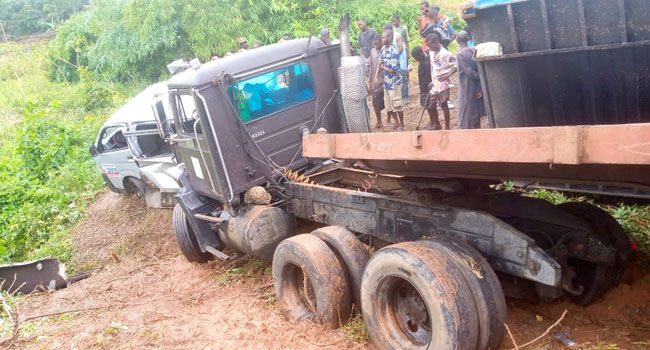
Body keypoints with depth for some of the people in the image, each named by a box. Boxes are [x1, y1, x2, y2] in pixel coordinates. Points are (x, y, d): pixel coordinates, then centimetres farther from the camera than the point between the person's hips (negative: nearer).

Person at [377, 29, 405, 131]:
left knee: (397, 103, 2)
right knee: (388, 103, 14)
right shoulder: (383, 48, 2)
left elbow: (392, 70, -23)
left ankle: (401, 124, 16)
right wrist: (376, 76, 7)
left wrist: (383, 67, -8)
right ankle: (396, 122, 29)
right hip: (386, 81, 8)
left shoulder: (394, 51, -21)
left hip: (394, 81, -8)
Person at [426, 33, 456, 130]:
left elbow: (456, 66, -15)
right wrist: (432, 81, 11)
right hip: (434, 84, 7)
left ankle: (447, 127, 12)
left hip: (443, 84, -7)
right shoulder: (431, 52, 6)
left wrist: (447, 75, -24)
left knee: (443, 104, 0)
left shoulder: (446, 54, -16)